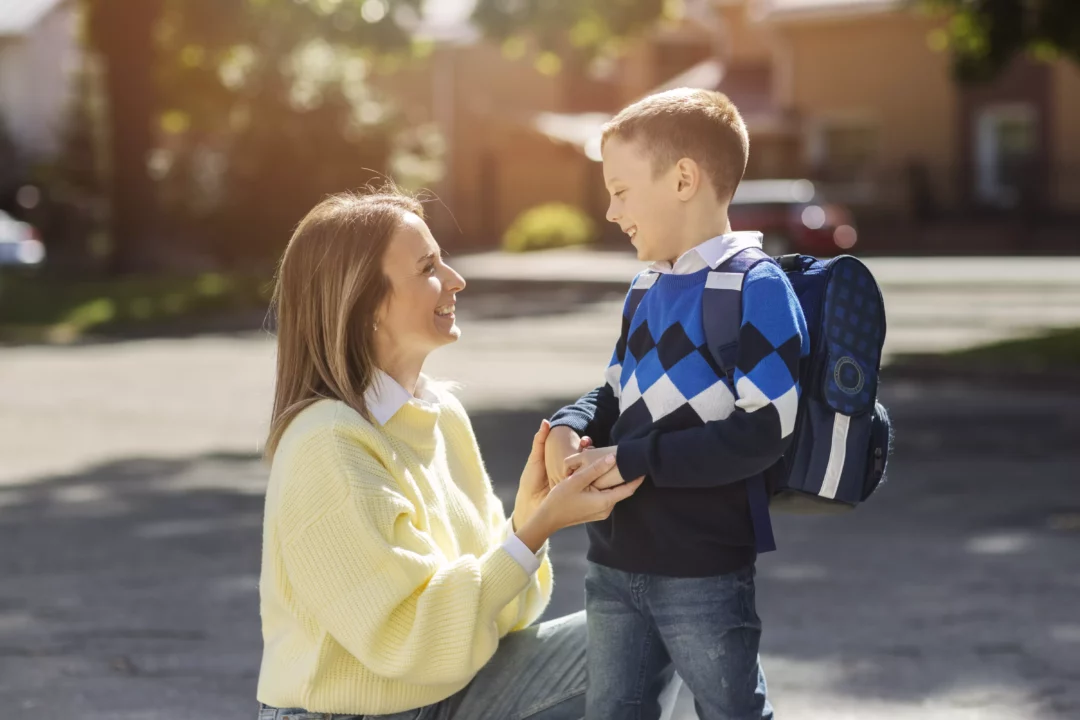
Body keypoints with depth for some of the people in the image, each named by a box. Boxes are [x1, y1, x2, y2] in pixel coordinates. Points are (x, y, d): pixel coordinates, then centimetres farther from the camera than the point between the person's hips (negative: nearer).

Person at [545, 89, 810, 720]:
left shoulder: (757, 289, -15)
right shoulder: (646, 292, 10)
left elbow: (764, 432, -22)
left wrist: (628, 461, -21)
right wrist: (570, 428, -3)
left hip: (705, 572, -8)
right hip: (616, 563, 8)